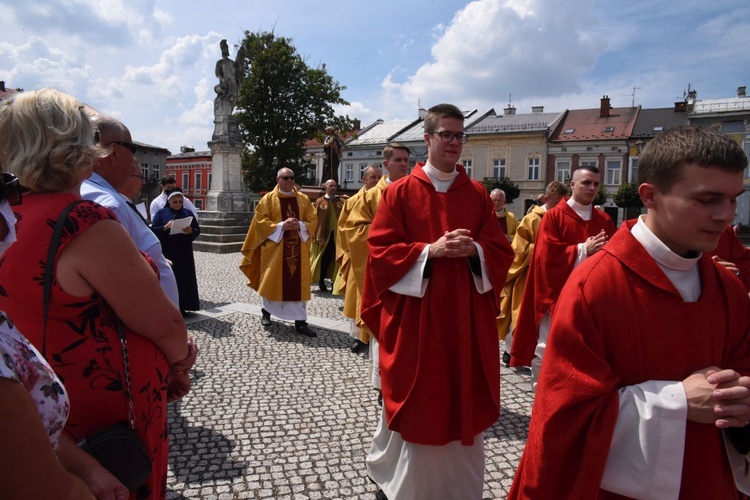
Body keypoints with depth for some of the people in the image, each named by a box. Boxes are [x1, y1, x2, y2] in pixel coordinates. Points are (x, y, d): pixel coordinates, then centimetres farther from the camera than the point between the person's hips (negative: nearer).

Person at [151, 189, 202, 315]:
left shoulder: (188, 213, 7)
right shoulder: (161, 213, 2)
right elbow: (153, 230, -4)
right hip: (167, 253, -2)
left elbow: (198, 230, 5)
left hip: (184, 253, 2)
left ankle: (182, 307, 10)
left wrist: (190, 231, -16)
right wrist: (165, 227, -21)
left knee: (185, 279, 2)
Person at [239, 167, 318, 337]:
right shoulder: (268, 199, 1)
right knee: (272, 282, 6)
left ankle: (300, 322, 0)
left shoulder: (304, 199, 8)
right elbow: (260, 222, -5)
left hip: (298, 248, 2)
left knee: (298, 284, -1)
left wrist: (299, 225, -15)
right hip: (274, 247, -2)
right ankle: (266, 311, 31)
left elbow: (313, 221, 5)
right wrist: (281, 226, -17)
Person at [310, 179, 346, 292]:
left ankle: (334, 281, 15)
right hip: (324, 234, -2)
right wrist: (318, 237, -11)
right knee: (325, 258, 3)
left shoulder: (342, 201, 8)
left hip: (338, 234, 2)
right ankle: (321, 281, 17)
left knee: (337, 258, 4)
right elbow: (315, 219, -3)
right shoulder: (319, 202, 3)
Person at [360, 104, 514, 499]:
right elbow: (380, 253, -7)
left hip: (467, 319, 3)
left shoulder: (478, 195, 8)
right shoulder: (399, 193, -2)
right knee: (415, 406, 8)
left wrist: (474, 250, -15)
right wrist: (430, 251, -19)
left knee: (464, 405, 11)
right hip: (414, 318, -3)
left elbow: (501, 253, 6)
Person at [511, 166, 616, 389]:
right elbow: (547, 255, -13)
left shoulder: (604, 220, 11)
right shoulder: (553, 216, -3)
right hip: (557, 296, -4)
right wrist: (583, 249, -17)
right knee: (546, 350, 3)